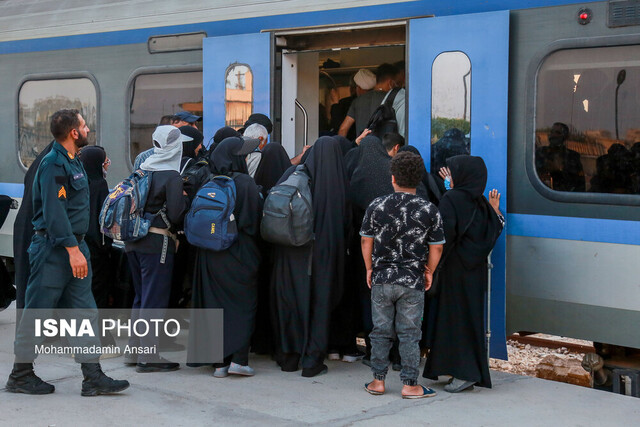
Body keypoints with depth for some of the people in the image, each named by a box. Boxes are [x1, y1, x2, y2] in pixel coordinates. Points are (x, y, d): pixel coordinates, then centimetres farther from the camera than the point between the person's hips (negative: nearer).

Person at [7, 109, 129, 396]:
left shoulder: (73, 162, 16)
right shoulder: (53, 163, -14)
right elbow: (54, 211, -21)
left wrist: (78, 247, 19)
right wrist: (72, 249, -25)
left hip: (75, 246, 10)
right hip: (53, 247, -9)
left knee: (85, 310, 6)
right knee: (37, 312, 0)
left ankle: (93, 377, 7)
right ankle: (21, 375, 11)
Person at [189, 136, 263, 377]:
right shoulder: (245, 183, -11)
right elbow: (256, 219, -8)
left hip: (210, 255, 4)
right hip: (240, 255, -4)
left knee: (215, 304, 8)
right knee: (243, 304, 7)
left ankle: (220, 362, 10)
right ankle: (238, 358, -1)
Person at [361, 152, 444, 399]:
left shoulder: (376, 207, -2)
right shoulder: (429, 211, -4)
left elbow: (366, 241, 4)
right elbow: (436, 248, 1)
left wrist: (370, 269, 17)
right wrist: (429, 272, 16)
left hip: (382, 279, 1)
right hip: (413, 281, -1)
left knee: (381, 331, 11)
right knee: (409, 333, 5)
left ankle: (378, 381, 16)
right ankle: (410, 385, 7)